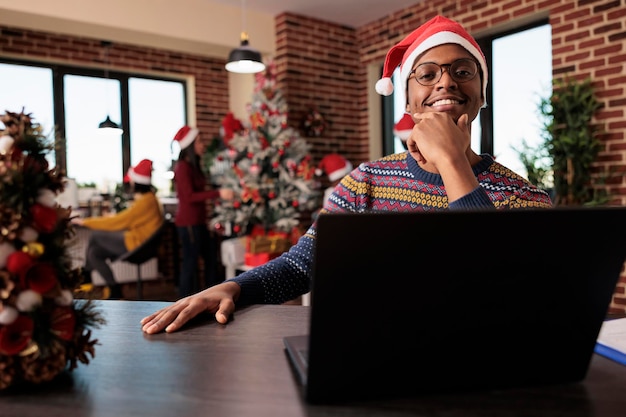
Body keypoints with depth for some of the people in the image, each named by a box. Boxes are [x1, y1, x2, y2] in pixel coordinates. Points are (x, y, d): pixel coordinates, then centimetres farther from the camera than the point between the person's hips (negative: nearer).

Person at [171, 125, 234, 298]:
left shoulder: (192, 166, 14)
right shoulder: (182, 167, -14)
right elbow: (189, 196, -21)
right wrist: (218, 193, -24)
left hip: (198, 222, 10)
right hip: (188, 223, -10)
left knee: (210, 258, 13)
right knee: (190, 263, -3)